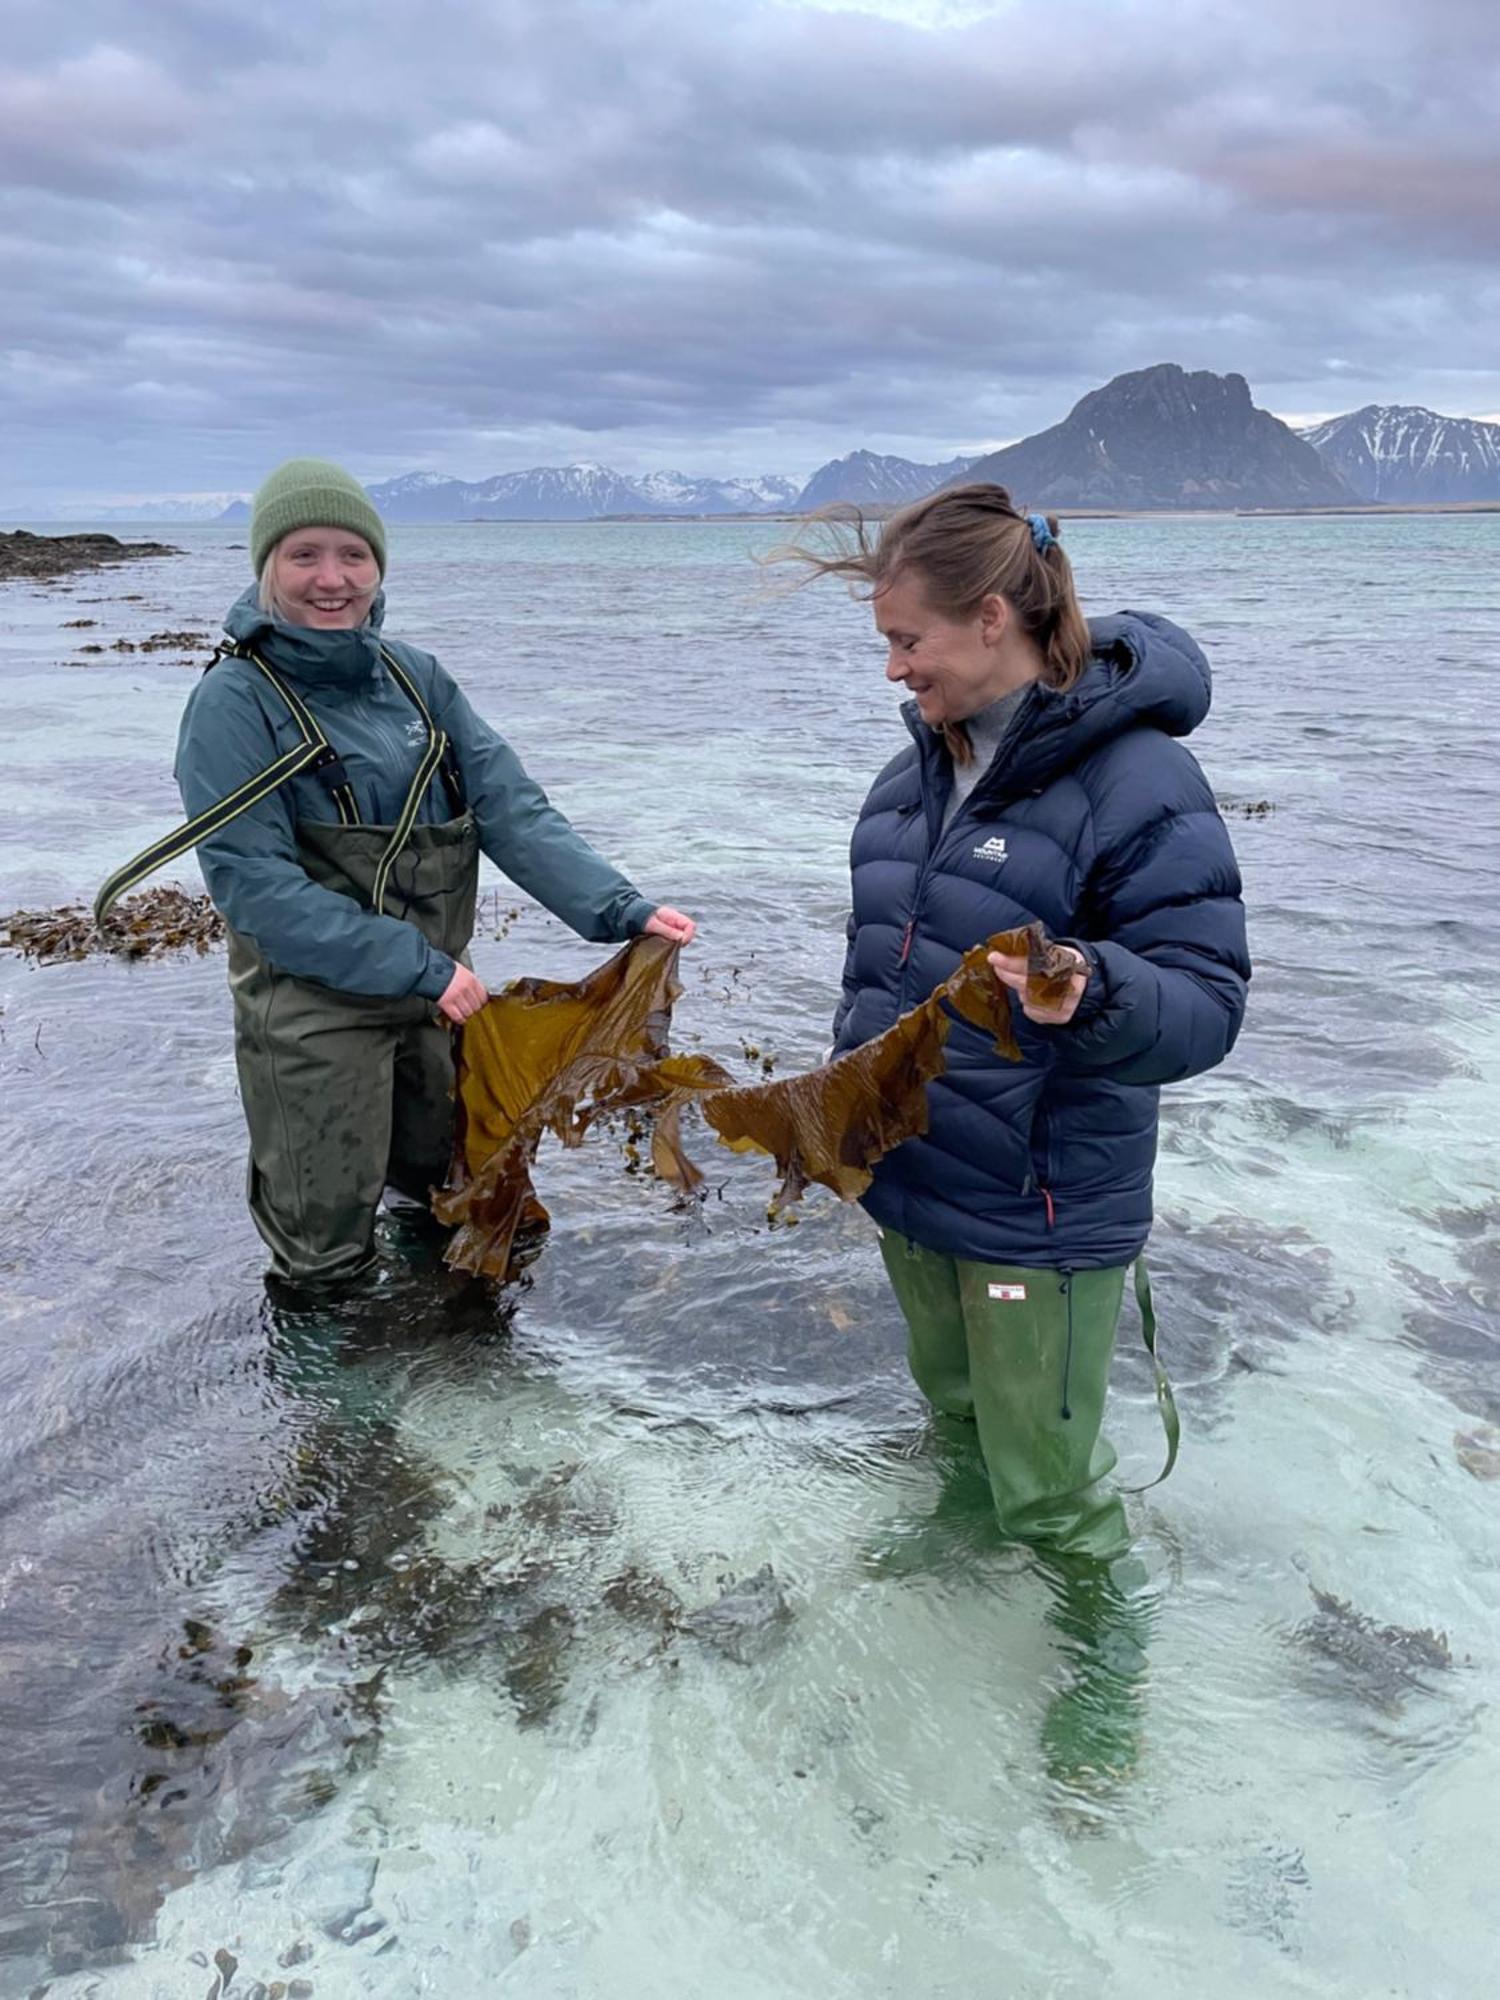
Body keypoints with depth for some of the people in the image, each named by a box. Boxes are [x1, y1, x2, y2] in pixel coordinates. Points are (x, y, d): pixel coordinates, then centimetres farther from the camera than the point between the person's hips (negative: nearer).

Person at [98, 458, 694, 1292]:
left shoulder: (418, 677, 1)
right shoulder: (235, 703, -13)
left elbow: (512, 808, -5)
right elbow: (253, 885, -20)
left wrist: (621, 909, -18)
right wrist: (417, 967, -24)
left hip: (435, 998, 5)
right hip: (314, 1011, -5)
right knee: (329, 1260, 7)